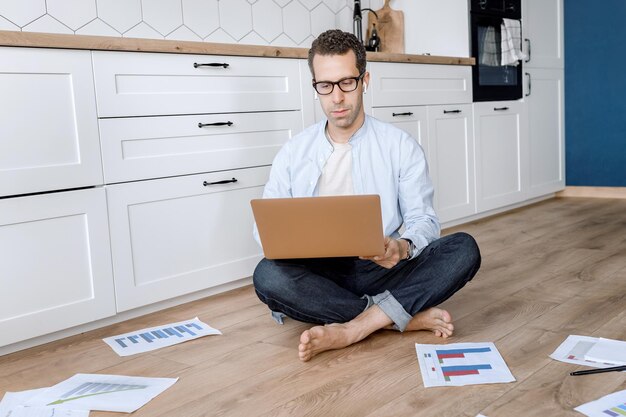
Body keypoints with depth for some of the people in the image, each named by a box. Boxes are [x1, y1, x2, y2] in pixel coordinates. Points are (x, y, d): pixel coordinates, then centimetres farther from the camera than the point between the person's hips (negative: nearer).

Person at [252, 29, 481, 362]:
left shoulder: (401, 146, 4)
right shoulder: (293, 153, 8)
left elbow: (423, 219, 0)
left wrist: (403, 247, -25)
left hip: (383, 271, 0)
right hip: (320, 275, 1)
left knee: (464, 250, -23)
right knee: (267, 275, -32)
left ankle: (348, 330, -29)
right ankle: (408, 316, -22)